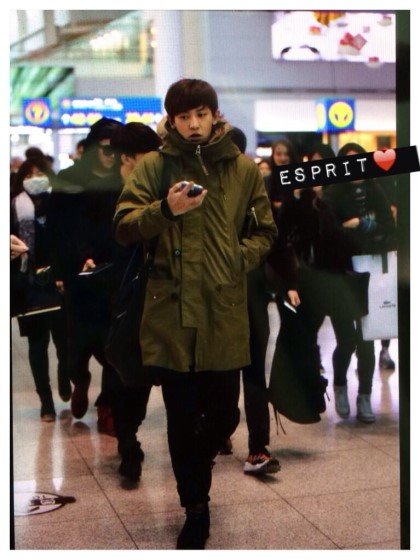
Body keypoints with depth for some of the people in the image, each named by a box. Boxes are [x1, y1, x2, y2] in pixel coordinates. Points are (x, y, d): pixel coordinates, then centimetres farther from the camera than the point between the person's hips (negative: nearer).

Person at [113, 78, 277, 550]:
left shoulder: (243, 168, 7)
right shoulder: (154, 166, 3)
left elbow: (265, 230, 14)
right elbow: (123, 228, -2)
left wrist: (242, 258, -3)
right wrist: (165, 209, -19)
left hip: (225, 312, 1)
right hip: (171, 311, -1)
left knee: (223, 413, 9)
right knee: (182, 417, 6)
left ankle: (194, 472, 43)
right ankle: (195, 507, 25)